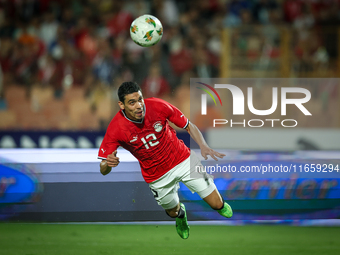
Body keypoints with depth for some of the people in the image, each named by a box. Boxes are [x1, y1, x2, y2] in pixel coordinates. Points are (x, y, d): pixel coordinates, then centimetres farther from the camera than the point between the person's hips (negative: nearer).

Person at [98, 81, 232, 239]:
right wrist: (108, 164, -43)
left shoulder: (158, 106, -22)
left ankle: (220, 205, 40)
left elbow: (189, 126, -6)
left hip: (183, 160, 0)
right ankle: (180, 213, 57)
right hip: (158, 177, 0)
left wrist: (203, 146, -23)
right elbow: (103, 171, -19)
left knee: (217, 204, 0)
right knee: (173, 212, 18)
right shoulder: (116, 129, -24)